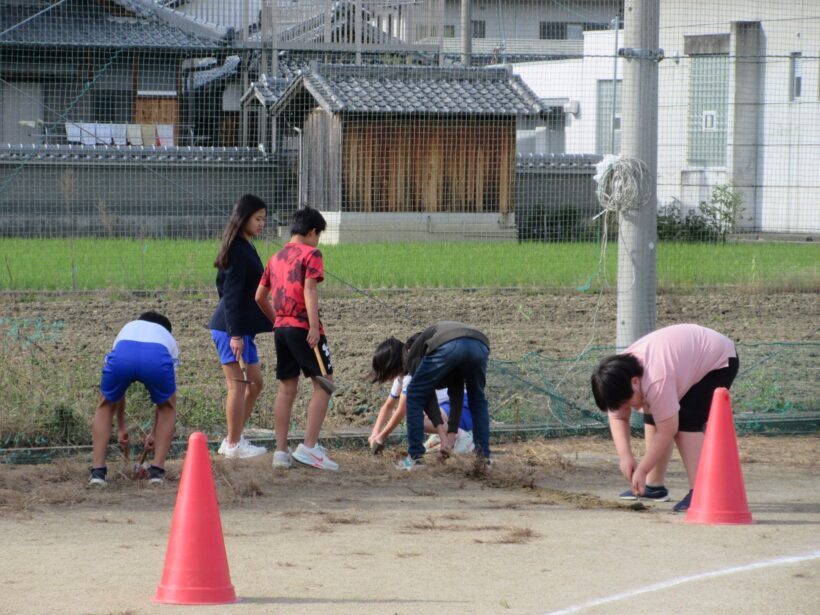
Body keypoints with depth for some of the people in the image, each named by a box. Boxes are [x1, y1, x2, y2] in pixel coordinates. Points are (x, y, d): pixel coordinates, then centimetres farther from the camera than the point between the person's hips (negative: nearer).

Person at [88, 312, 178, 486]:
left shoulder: (127, 328, 46)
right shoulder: (169, 340, 42)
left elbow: (116, 390, 50)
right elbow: (164, 399, 44)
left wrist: (121, 428, 59)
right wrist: (154, 433, 54)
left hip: (122, 354, 1)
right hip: (158, 358, -1)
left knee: (105, 406, 29)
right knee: (168, 407, 30)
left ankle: (98, 471, 17)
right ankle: (157, 470, 20)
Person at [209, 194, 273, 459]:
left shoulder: (245, 248, 14)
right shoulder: (239, 251, -16)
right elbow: (232, 293, -20)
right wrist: (235, 334, -22)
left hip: (241, 328, 10)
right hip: (232, 328, -10)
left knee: (254, 383, 14)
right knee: (238, 385, -4)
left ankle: (234, 441, 19)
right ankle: (234, 445, 4)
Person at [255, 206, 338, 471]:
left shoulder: (276, 258, 17)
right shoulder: (310, 254, -4)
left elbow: (260, 296, 20)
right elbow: (310, 290, -15)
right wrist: (314, 326, -21)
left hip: (281, 328, 7)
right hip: (303, 327, -7)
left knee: (286, 389, 11)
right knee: (323, 383, -2)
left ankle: (281, 451, 9)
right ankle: (309, 446, -11)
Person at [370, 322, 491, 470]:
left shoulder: (412, 353, 26)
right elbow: (457, 396, 39)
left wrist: (442, 433, 9)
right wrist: (451, 434, 38)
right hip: (480, 345, 5)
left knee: (415, 396, 16)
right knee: (478, 401, 31)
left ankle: (415, 457, 13)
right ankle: (484, 457, 24)